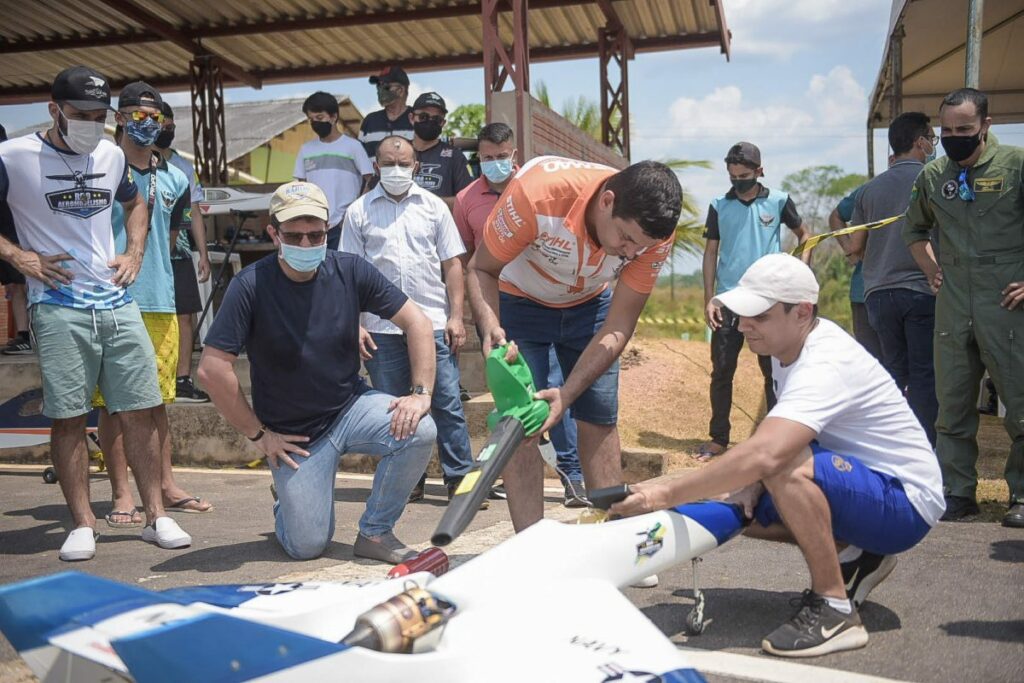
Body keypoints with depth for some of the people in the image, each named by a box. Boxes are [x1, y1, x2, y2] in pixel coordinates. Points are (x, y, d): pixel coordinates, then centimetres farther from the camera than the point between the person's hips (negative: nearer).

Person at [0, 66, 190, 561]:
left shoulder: (111, 154, 12)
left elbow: (135, 204, 29)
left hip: (117, 303, 4)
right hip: (58, 309, -4)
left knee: (140, 410, 2)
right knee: (68, 418, 0)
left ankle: (156, 515, 11)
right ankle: (82, 524, 11)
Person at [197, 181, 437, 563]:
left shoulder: (349, 271, -9)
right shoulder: (251, 287, -17)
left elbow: (417, 322, -4)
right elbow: (212, 369, -18)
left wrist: (420, 392, -14)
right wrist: (258, 434, -12)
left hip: (351, 405, 3)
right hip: (294, 433, -2)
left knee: (419, 430, -26)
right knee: (308, 547, -3)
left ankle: (375, 532, -3)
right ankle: (286, 506, 36)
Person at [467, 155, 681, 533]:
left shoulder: (653, 231, -26)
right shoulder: (537, 191, -38)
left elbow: (618, 328, -21)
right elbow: (481, 269, -23)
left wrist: (567, 395, -32)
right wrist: (491, 328, -43)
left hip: (589, 304, 3)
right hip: (518, 302, -3)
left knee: (600, 419, 2)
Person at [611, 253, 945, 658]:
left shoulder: (825, 365, -29)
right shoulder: (792, 343, 0)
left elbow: (766, 454, -43)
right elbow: (776, 437, 10)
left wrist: (668, 494, -40)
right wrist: (753, 484, -10)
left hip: (907, 503, -9)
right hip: (861, 483, 9)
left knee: (788, 467, -35)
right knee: (741, 506, 0)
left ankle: (835, 611, -19)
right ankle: (852, 556, 14)